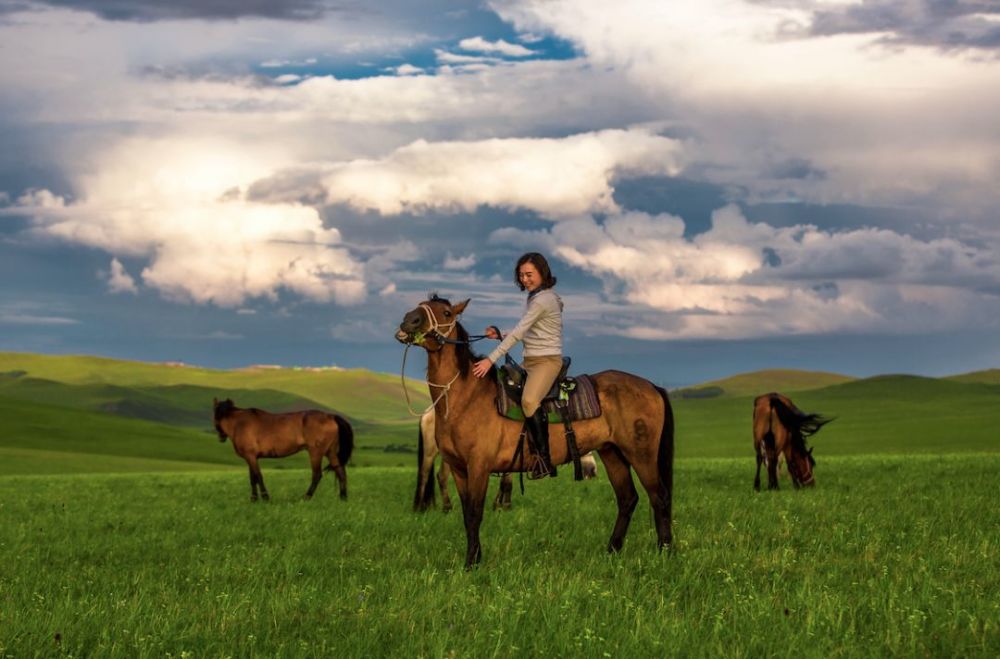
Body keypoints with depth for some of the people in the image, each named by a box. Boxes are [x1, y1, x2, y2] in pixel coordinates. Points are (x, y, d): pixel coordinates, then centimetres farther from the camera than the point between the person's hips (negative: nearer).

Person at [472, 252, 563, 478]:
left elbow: (519, 333, -19)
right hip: (530, 361, 11)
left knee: (529, 400, -33)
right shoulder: (535, 297, 17)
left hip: (548, 360, -11)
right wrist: (499, 335, 5)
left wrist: (491, 359, -23)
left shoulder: (543, 300, -13)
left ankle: (544, 458, -30)